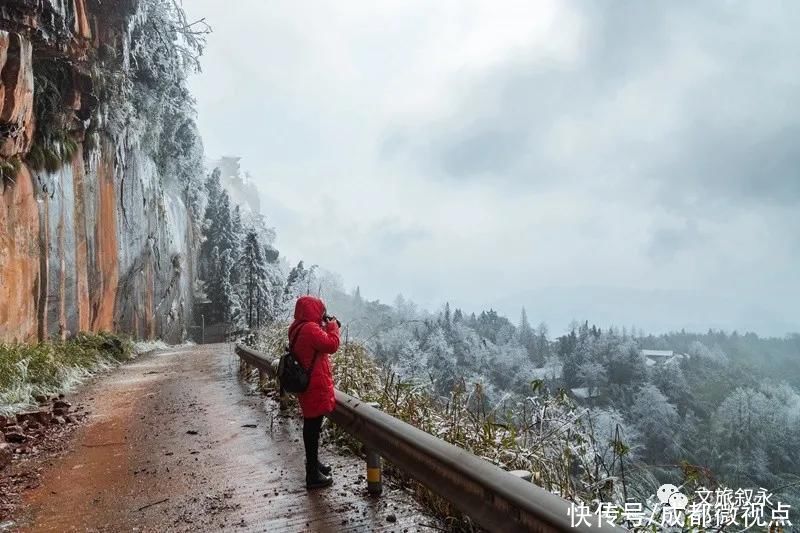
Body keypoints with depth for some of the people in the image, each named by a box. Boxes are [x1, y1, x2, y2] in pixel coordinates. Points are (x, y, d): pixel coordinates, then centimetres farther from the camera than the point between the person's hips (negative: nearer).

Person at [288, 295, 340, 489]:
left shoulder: (298, 328, 10)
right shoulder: (310, 328, -21)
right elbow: (332, 345, -22)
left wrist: (325, 327, 10)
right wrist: (333, 326, -8)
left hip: (306, 384, 10)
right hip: (315, 386, -10)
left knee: (311, 425, 20)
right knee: (314, 426, -4)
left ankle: (313, 463, 34)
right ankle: (313, 475, 2)